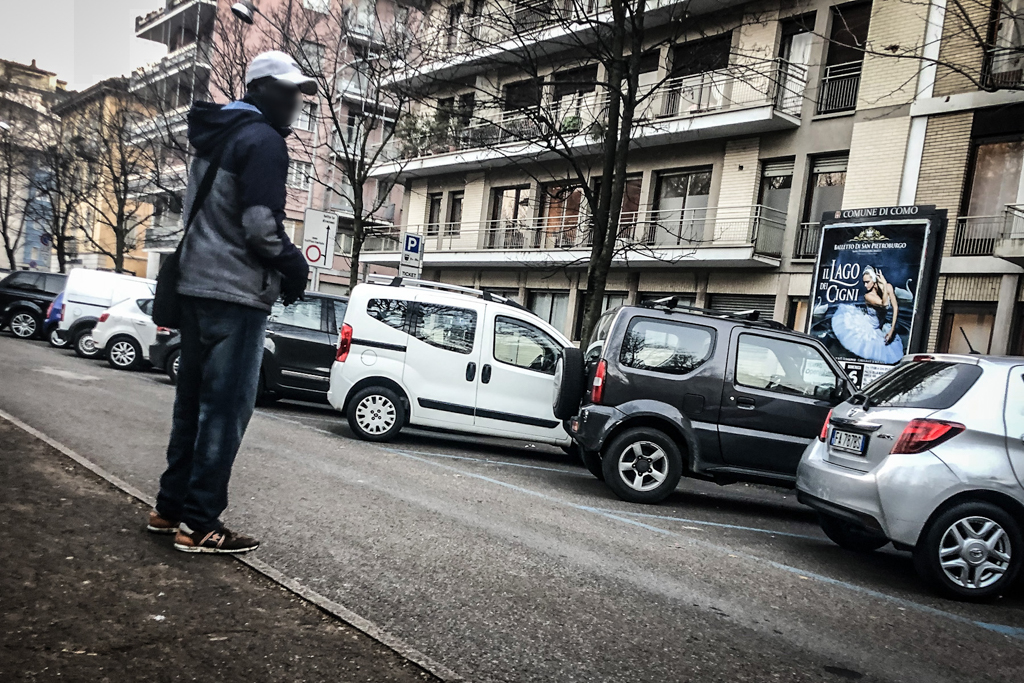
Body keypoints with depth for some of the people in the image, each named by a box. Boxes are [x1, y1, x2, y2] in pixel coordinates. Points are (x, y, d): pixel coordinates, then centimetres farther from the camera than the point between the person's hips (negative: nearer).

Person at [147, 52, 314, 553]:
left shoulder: (217, 137, 20)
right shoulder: (263, 141, -10)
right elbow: (260, 223, -21)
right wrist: (293, 265, -5)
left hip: (197, 285, 10)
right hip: (236, 292, -10)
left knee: (194, 402, 15)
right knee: (226, 410, -5)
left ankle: (171, 507, 22)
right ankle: (198, 524, -1)